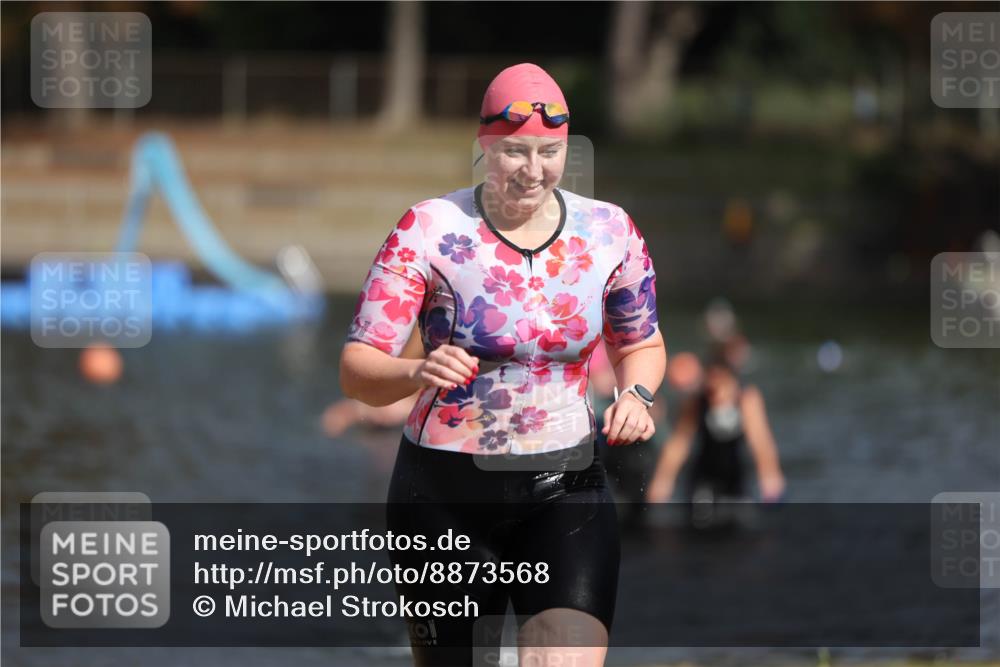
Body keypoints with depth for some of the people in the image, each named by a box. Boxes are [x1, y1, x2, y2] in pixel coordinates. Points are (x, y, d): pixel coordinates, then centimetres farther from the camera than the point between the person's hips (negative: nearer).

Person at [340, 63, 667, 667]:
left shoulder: (609, 232, 0)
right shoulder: (429, 230, -9)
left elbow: (642, 343, 18)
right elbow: (357, 369, -11)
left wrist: (636, 394, -5)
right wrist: (417, 374, -33)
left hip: (567, 492, 1)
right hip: (444, 494, -1)